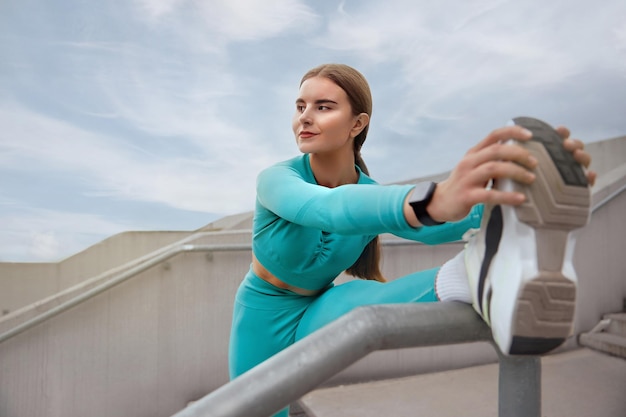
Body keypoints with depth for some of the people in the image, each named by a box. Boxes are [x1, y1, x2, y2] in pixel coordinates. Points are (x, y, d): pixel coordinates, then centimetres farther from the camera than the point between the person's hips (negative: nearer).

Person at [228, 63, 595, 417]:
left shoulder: (374, 196, -15)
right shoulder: (276, 179, -25)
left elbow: (430, 227, -38)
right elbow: (328, 208, -50)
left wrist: (512, 192, -59)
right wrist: (430, 199, -70)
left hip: (318, 317, 0)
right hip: (263, 320, 1)